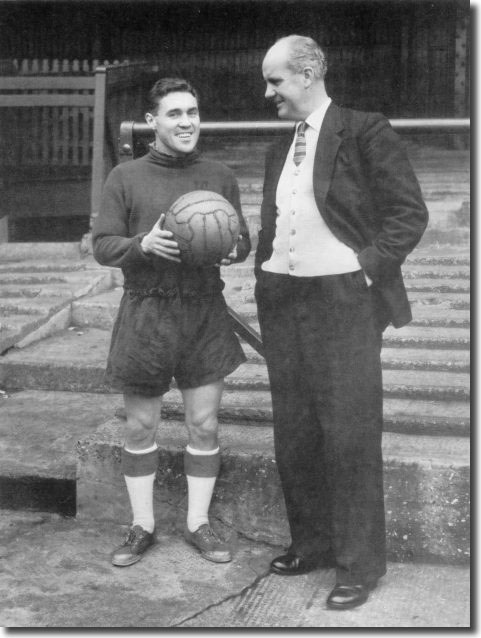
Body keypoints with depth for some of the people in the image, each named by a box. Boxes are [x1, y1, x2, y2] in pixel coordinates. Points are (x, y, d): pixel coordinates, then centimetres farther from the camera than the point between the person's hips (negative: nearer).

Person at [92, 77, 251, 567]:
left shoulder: (220, 176, 6)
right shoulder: (125, 178, 0)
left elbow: (242, 241, 10)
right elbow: (101, 246, -2)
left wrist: (232, 248, -14)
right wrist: (143, 244, -21)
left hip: (205, 311, 2)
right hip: (145, 313, -1)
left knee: (204, 425, 6)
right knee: (140, 427, 7)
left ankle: (198, 523, 20)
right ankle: (141, 526, 21)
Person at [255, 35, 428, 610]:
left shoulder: (365, 132, -4)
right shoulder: (279, 150, 16)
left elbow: (410, 212, -6)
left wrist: (369, 265, -13)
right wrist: (263, 276, 10)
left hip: (343, 299, -7)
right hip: (282, 300, 7)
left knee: (349, 432, -3)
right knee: (293, 430, 11)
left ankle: (360, 563, 9)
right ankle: (310, 543, 26)